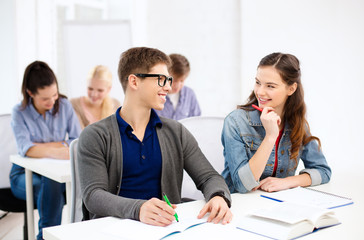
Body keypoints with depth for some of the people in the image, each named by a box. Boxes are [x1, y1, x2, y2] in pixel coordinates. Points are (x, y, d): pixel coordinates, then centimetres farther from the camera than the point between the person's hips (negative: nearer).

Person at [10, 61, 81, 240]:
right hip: (26, 174, -2)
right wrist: (56, 151, -41)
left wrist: (43, 146, -17)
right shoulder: (19, 113, -7)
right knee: (50, 184, -36)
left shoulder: (64, 106, 0)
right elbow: (26, 149, -24)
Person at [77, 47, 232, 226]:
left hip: (164, 226, 2)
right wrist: (137, 209, -32)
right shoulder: (94, 137, -1)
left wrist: (219, 197, -18)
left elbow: (208, 177, 8)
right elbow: (93, 195, -12)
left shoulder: (176, 132, 12)